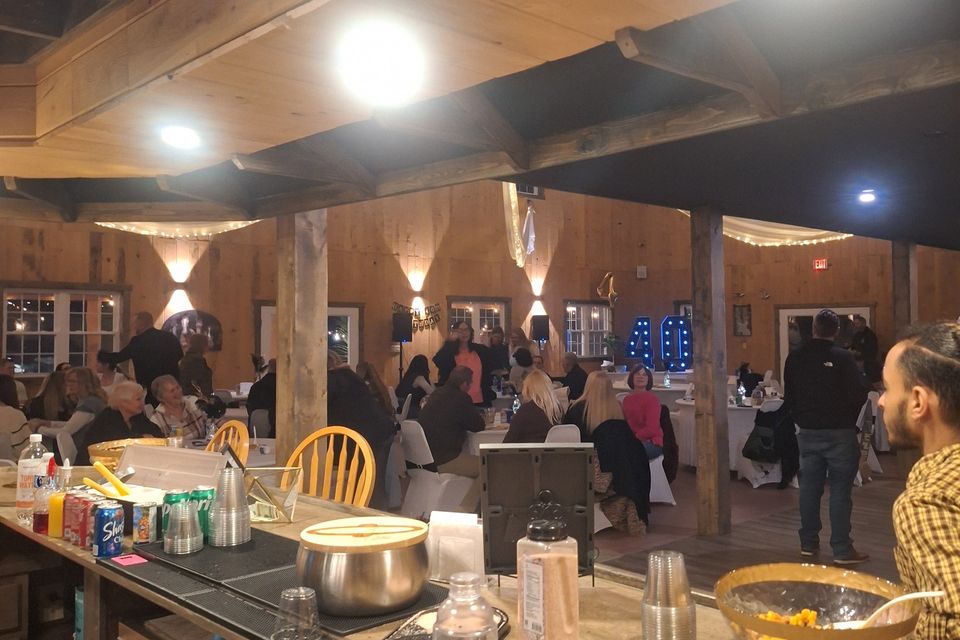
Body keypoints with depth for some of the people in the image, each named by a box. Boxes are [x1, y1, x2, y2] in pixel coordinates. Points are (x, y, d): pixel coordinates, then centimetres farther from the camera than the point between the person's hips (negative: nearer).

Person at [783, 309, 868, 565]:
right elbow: (858, 395, -11)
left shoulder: (795, 358, 0)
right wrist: (849, 419, 9)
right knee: (840, 490, 0)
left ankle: (808, 543, 19)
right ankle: (842, 550, 3)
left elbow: (788, 397, 8)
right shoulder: (843, 357, -13)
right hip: (839, 432, -4)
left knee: (809, 488, 11)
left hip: (808, 432, 4)